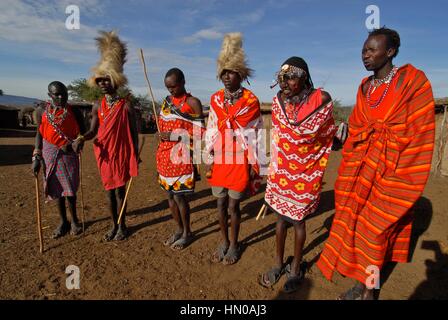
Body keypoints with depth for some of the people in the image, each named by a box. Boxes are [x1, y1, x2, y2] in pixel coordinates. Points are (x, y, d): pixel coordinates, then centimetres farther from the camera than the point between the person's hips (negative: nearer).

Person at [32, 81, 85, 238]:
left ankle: (74, 220, 21)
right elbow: (39, 134, 6)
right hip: (49, 154, 2)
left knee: (70, 189, 2)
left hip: (68, 153, -2)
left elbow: (83, 133, 2)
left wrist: (72, 144, -18)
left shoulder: (74, 112, -4)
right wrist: (36, 157, 0)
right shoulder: (42, 111, 2)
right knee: (56, 189, 9)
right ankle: (63, 222, 24)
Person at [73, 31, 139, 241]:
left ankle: (122, 226, 20)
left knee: (119, 190, 2)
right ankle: (114, 225, 28)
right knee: (109, 190, 13)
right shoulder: (97, 106, 7)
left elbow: (134, 133, -5)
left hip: (122, 153, -5)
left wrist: (135, 157, -6)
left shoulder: (126, 106, -7)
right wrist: (82, 138, -18)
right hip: (104, 154, 5)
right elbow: (93, 131, 4)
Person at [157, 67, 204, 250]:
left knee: (179, 195, -4)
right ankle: (179, 230, 29)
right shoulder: (166, 101, 13)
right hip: (165, 155, 7)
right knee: (170, 194, 11)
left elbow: (200, 132, -10)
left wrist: (176, 136, -19)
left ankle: (187, 233, 18)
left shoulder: (193, 102, -5)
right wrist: (160, 157, 17)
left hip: (181, 156, -6)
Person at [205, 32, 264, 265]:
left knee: (233, 205, 6)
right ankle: (224, 242, 32)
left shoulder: (251, 101, -5)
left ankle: (234, 245, 28)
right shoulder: (215, 99, 4)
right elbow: (210, 132, 5)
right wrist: (208, 160, 2)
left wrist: (254, 164, -4)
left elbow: (255, 134, -3)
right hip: (219, 160, 3)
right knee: (221, 204, 12)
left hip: (239, 161, -3)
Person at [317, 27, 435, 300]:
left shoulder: (414, 80, -7)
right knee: (353, 221, 8)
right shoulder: (365, 87, 10)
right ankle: (363, 283, 27)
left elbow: (419, 133, -9)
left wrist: (401, 174, -14)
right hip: (363, 165, 6)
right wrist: (348, 169, 7)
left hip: (392, 169, -5)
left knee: (375, 227, -1)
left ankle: (369, 290, 19)